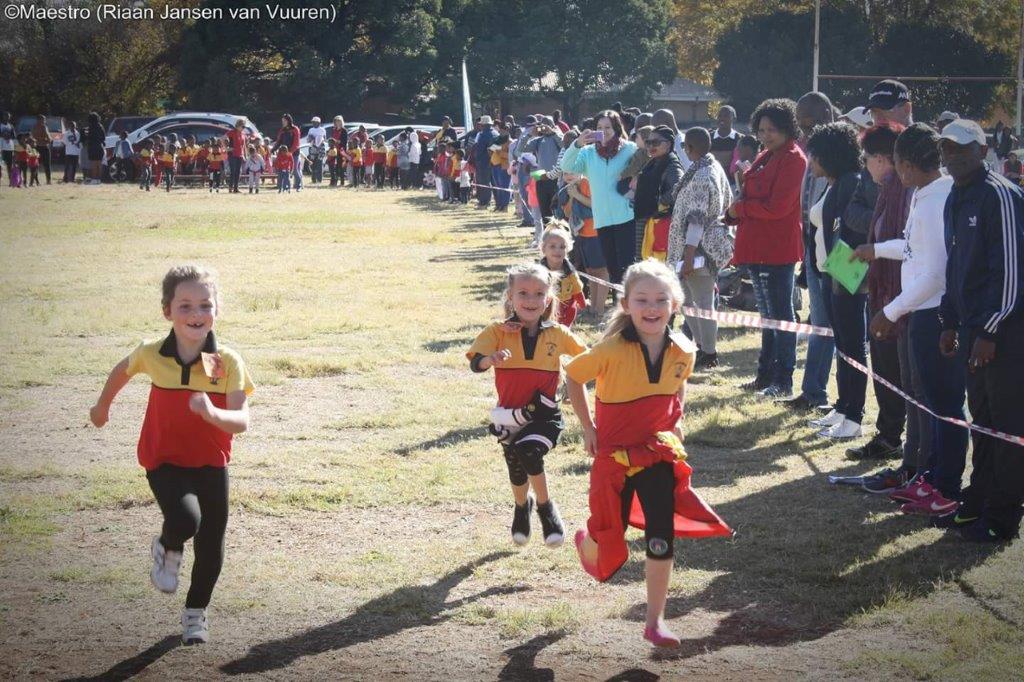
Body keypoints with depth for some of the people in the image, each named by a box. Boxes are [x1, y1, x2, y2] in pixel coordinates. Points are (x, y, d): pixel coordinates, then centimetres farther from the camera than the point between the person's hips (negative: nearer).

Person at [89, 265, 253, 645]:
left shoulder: (227, 363, -17)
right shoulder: (151, 356, -13)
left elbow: (241, 422, -24)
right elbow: (122, 371, 10)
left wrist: (212, 413, -45)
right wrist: (102, 407, 26)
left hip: (211, 463, 2)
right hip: (165, 461, -1)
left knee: (211, 545, 9)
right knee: (185, 520, -29)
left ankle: (196, 612, 36)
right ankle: (168, 549, 8)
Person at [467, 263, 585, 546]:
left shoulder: (557, 334, -2)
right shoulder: (498, 332, -8)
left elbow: (587, 354, 15)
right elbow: (475, 362, -22)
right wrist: (491, 359, -42)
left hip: (545, 415, -2)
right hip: (509, 415, 2)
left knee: (529, 451, -28)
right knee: (516, 467, 15)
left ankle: (545, 507, -5)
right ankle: (522, 506, 48)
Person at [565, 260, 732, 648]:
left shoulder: (683, 351, -7)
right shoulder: (613, 349, -22)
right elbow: (573, 375, -7)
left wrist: (676, 420, 5)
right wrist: (587, 427, -5)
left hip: (660, 452, 3)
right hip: (615, 454, -3)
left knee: (661, 539, -1)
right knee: (610, 533, 11)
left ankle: (655, 622, 11)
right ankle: (587, 543, 50)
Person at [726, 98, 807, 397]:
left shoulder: (793, 159, -12)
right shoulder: (765, 158, 17)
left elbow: (778, 206, -19)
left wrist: (740, 208, -9)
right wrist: (737, 213, 2)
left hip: (777, 250, -10)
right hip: (757, 248, 10)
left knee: (780, 314, -5)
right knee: (768, 314, 16)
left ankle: (783, 381, -1)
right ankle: (765, 375, 24)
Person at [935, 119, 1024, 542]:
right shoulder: (954, 201, 15)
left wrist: (990, 329, -17)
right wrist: (950, 322, 18)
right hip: (974, 327, 9)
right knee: (982, 420, 15)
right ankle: (977, 504, 24)